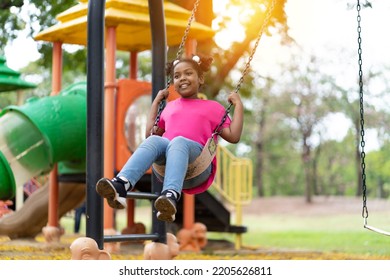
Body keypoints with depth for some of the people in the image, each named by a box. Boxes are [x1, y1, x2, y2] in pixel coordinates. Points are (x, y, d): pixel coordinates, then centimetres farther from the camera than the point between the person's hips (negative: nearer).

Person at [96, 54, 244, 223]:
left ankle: (171, 196, -63)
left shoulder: (213, 107, 24)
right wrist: (156, 102, 37)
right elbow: (151, 133, 35)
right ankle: (121, 185, -56)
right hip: (165, 164, 3)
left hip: (196, 167, -3)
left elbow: (233, 136, 15)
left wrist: (238, 105, 13)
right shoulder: (170, 106, 34)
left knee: (179, 141, -37)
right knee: (153, 140, -31)